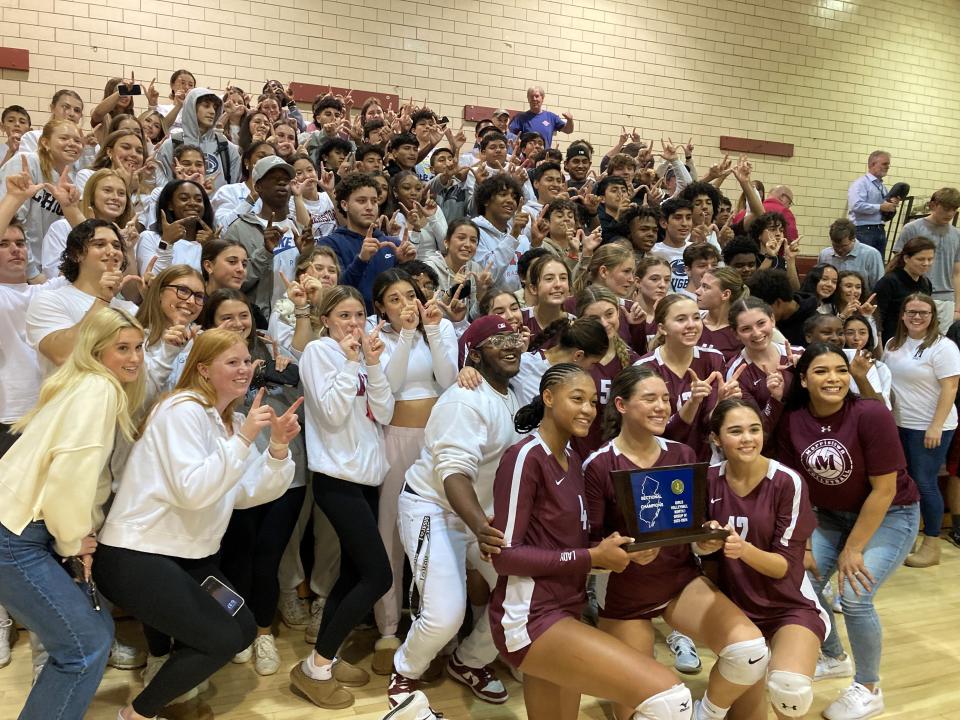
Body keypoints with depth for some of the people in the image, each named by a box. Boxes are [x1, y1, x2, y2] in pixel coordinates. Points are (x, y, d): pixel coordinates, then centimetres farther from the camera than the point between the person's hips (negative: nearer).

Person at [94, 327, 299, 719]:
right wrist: (244, 438, -30)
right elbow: (193, 492, -27)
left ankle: (165, 666, 35)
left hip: (187, 555, 9)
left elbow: (251, 493, 2)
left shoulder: (232, 420, 10)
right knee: (224, 639, -10)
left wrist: (278, 446, -13)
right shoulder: (183, 410, -17)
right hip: (134, 557, -9)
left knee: (243, 629, 11)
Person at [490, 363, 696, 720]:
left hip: (564, 610, 9)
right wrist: (592, 557, -17)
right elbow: (505, 554, -17)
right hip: (530, 619, -9)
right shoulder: (525, 456, -14)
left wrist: (611, 547, -4)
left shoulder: (572, 458, 13)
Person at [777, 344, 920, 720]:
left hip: (890, 516, -4)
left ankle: (868, 689, 10)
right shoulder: (791, 421, -15)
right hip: (832, 515, 5)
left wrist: (852, 550, -17)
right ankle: (833, 658, 28)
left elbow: (883, 490, -22)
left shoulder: (872, 415, -27)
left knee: (854, 597, -16)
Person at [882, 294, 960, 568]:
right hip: (898, 425, 6)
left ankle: (932, 545, 11)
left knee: (924, 483, -2)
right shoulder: (893, 344, 9)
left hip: (929, 427, -6)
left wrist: (935, 427, -20)